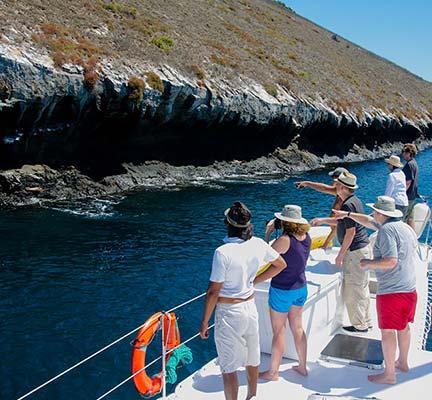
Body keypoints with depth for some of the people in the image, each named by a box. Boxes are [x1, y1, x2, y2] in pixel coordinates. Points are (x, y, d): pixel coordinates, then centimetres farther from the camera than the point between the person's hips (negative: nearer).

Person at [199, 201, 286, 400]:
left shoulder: (223, 252, -23)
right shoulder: (258, 244, -6)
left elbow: (213, 291, -19)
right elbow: (281, 264, 11)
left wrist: (204, 322, -9)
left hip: (229, 313, -6)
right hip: (250, 307, 6)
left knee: (229, 367, 7)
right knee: (252, 359, 23)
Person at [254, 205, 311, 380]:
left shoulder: (284, 240, -25)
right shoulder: (306, 237, -3)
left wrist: (267, 233, -9)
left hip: (282, 290, -7)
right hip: (301, 287, 7)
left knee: (278, 332, 6)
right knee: (297, 328, 20)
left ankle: (273, 372, 19)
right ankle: (302, 366, 31)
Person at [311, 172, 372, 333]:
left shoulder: (347, 205, -21)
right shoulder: (356, 200, 10)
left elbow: (350, 232, -22)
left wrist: (340, 255, -15)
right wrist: (322, 220, 23)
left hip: (354, 251, -10)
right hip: (364, 248, 10)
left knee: (351, 291, 2)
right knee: (362, 288, 19)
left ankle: (359, 325, 12)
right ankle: (366, 321, 29)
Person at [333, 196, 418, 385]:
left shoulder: (386, 230, -18)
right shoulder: (406, 227, 11)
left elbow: (390, 262, -27)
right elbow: (369, 222, 22)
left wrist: (369, 263, -13)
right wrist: (348, 214, 27)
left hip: (390, 291, -9)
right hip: (410, 289, 9)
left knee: (388, 331, 1)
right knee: (404, 327, 22)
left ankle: (389, 374, 9)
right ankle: (402, 362, 38)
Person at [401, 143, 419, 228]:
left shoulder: (410, 164, -18)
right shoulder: (414, 163, 13)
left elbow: (408, 182, -22)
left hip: (408, 197, -10)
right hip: (413, 196, 10)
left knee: (402, 219, -4)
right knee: (410, 218, 15)